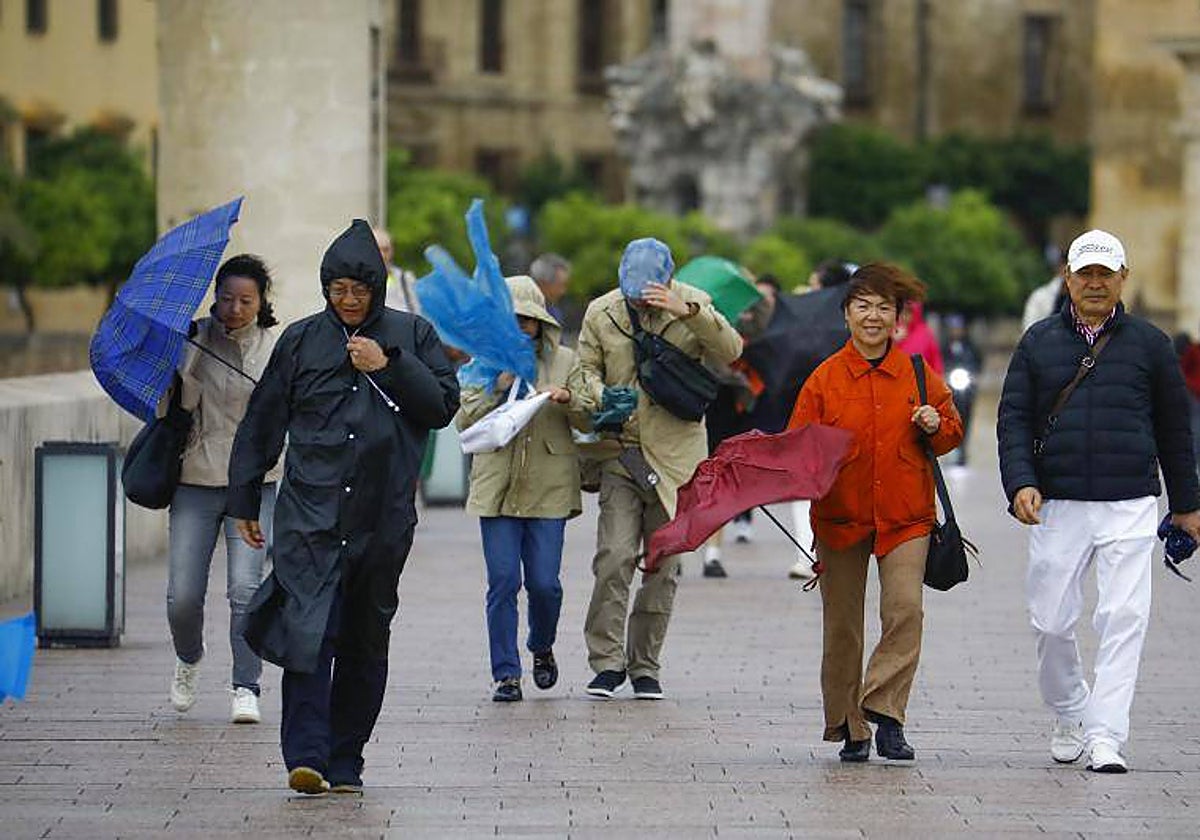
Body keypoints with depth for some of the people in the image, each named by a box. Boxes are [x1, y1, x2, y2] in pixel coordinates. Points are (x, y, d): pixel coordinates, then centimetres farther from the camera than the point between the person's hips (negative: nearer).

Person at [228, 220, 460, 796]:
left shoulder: (411, 335, 9)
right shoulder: (300, 340, 8)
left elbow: (444, 405, 3)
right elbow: (261, 423, 13)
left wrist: (389, 366, -8)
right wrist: (243, 500, 12)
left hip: (384, 516, 1)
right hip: (310, 511, -1)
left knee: (365, 641, 6)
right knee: (308, 628, -17)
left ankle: (345, 761, 15)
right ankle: (306, 756, -22)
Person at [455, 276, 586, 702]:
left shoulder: (565, 362, 7)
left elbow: (589, 423, 7)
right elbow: (464, 421, 2)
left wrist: (570, 403, -15)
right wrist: (497, 389, -13)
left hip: (550, 488, 0)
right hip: (497, 486, 0)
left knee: (544, 582, -3)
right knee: (503, 581, -6)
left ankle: (542, 648, 27)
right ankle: (506, 674, 0)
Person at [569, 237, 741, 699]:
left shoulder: (693, 305, -1)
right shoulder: (601, 313, 2)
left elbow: (730, 351, -14)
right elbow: (585, 369, 10)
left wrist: (689, 313, -28)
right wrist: (599, 395, -13)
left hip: (675, 455, 0)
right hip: (620, 452, 0)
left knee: (663, 566, 5)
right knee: (614, 557, -13)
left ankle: (645, 666, 15)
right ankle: (607, 662, -6)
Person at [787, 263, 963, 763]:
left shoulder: (919, 375, 5)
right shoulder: (825, 378, 1)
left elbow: (951, 434, 15)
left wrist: (935, 427, -6)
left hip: (905, 516, 0)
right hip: (840, 515, 0)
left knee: (905, 608, -18)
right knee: (841, 624, 4)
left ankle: (885, 715, -14)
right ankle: (848, 728, 15)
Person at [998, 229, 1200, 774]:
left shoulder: (1148, 344, 8)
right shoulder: (1039, 342, 9)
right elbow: (1014, 419, 7)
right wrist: (1021, 483, -9)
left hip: (1130, 508, -1)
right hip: (1057, 506, 1)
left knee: (1123, 620, -11)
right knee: (1051, 622, 4)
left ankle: (1105, 737, -11)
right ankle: (1069, 714, 28)